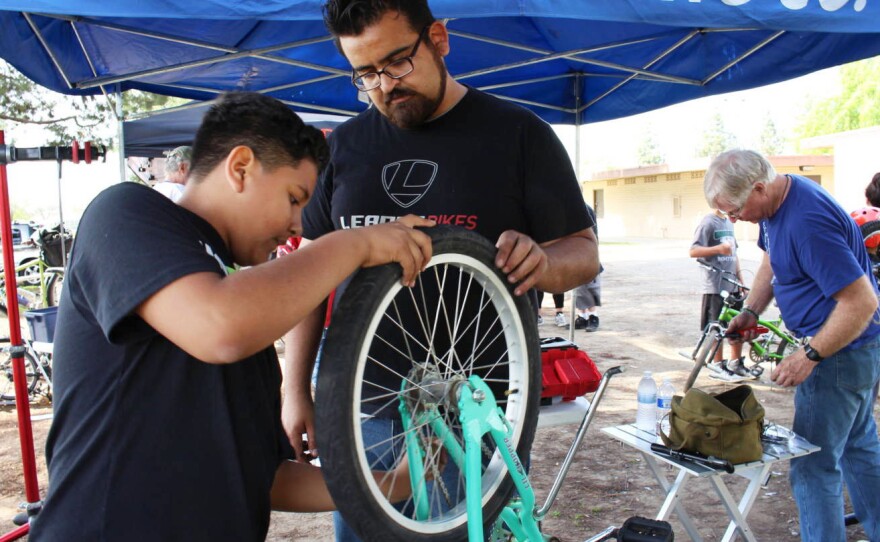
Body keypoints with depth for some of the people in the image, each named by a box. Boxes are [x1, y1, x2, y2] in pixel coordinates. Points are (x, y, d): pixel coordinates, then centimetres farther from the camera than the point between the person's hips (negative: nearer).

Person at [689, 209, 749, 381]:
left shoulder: (729, 222, 15)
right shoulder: (708, 222, -10)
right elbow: (693, 251, -18)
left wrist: (741, 279, 18)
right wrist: (717, 249, -32)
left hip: (732, 285, 8)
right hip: (715, 285, -8)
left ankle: (735, 363, 26)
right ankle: (718, 366, 13)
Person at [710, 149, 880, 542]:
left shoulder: (808, 222, -30)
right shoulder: (776, 203, 1)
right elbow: (773, 259, 19)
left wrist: (809, 355, -25)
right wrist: (750, 311, 8)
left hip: (841, 350, -11)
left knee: (814, 465, -2)